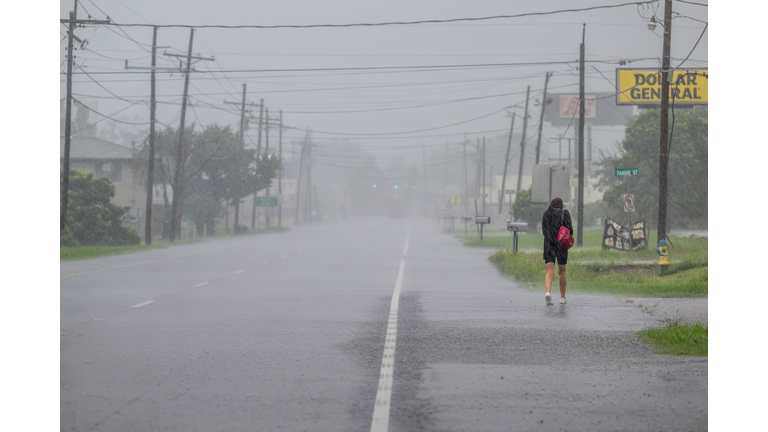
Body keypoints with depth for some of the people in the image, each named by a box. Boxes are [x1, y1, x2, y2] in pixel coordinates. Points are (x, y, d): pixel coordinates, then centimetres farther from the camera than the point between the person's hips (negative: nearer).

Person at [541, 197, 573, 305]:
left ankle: (548, 292, -32)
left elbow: (544, 231, 7)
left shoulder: (546, 214, 5)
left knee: (549, 273, -6)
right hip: (561, 246, 0)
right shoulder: (565, 213, 0)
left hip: (548, 245, 0)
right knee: (562, 272, 16)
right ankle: (562, 297, 21)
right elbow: (570, 229, -7)